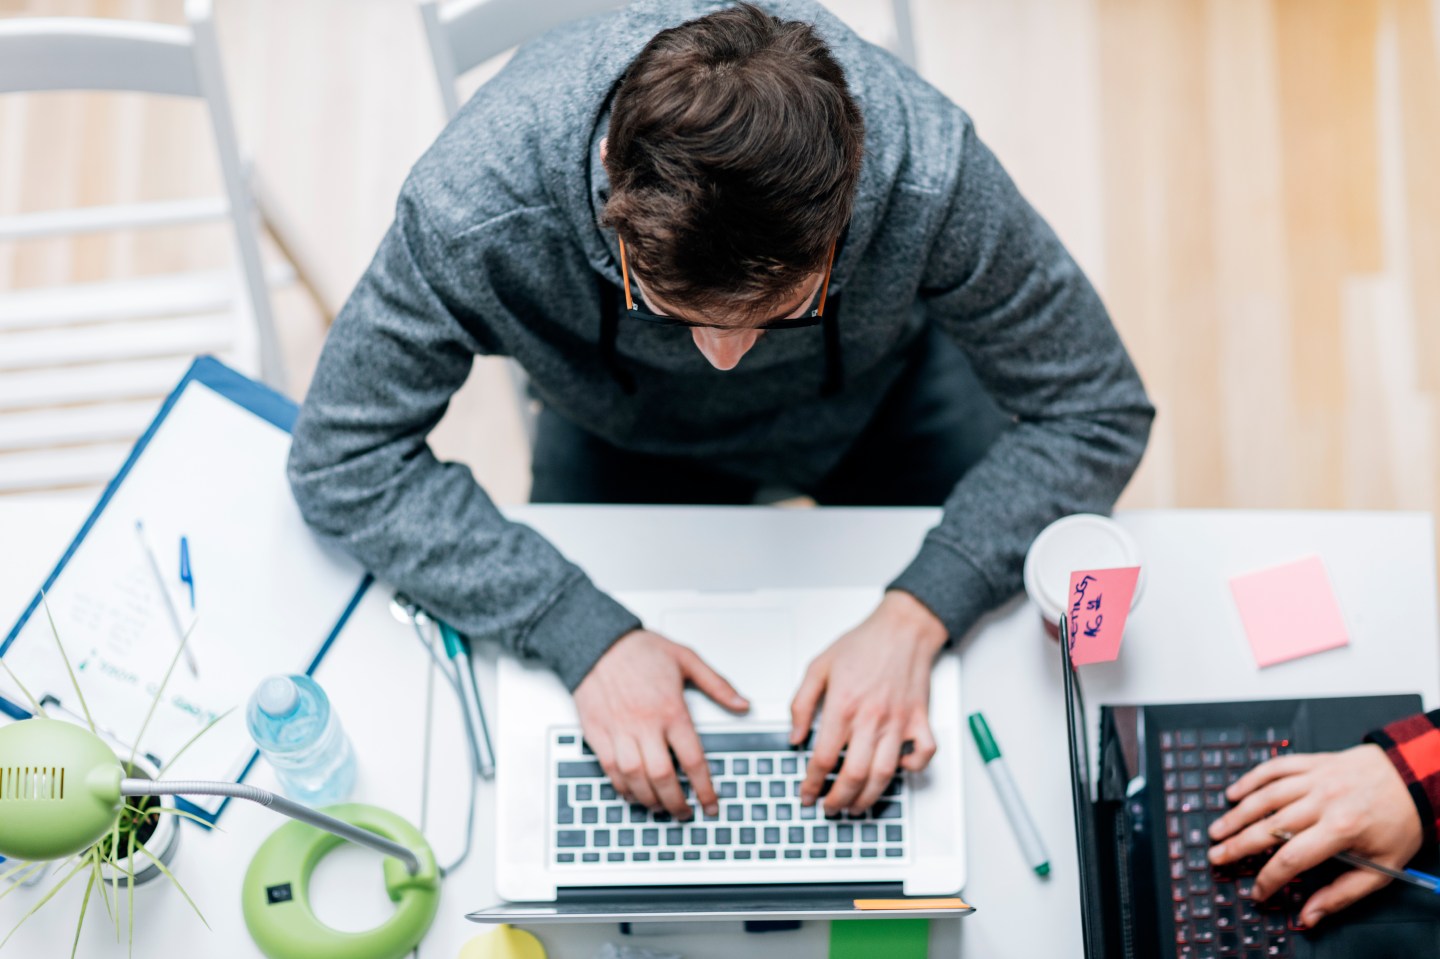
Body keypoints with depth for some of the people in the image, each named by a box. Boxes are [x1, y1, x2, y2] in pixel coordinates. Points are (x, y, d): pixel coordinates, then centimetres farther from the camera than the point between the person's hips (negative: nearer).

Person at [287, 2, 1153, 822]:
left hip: (880, 400, 1)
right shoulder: (479, 196, -41)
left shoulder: (926, 169, -40)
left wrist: (913, 619, -38)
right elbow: (343, 457, -29)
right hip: (625, 431, 0)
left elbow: (1094, 415, -25)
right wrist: (586, 634, -39)